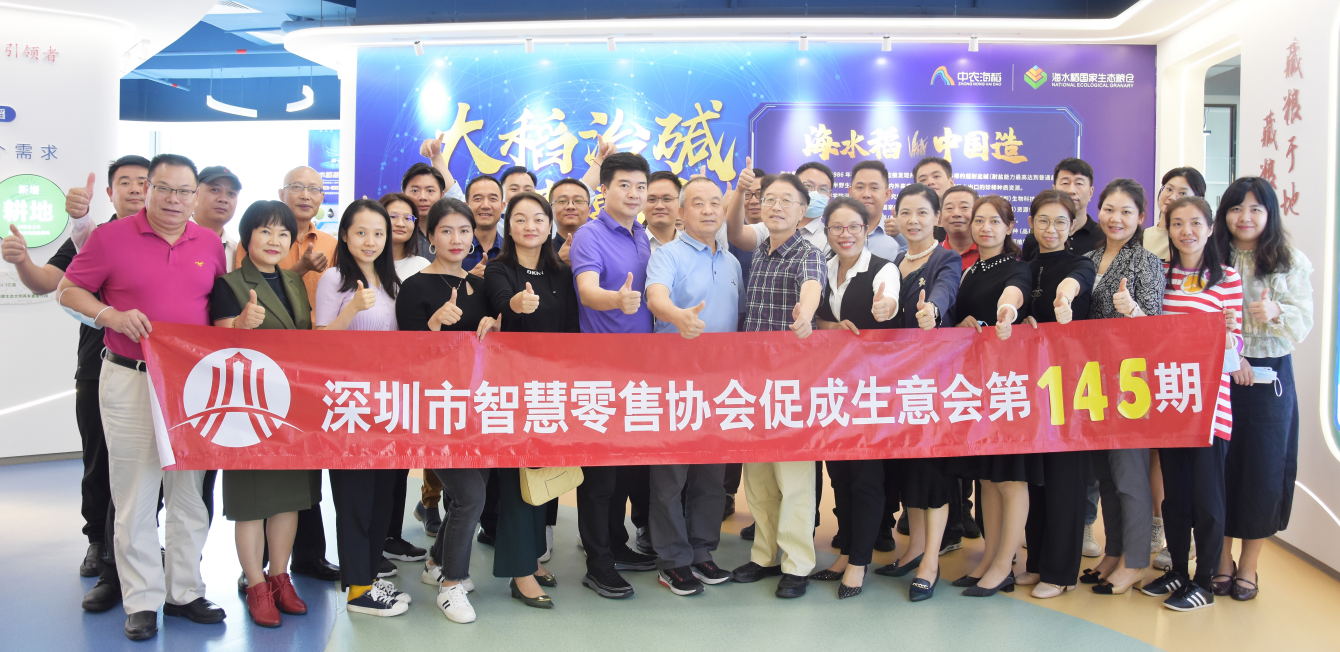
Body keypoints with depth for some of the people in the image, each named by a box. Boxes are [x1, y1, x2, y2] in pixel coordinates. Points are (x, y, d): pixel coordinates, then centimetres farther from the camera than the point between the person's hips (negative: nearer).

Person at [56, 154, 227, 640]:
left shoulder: (210, 244, 8)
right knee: (135, 495, 1)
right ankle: (142, 601, 11)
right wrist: (112, 315, -14)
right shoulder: (111, 237, -2)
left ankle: (184, 591, 21)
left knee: (190, 494, 9)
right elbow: (69, 290, 3)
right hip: (130, 380, -3)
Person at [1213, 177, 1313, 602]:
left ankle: (1249, 564, 21)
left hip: (1270, 378, 0)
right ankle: (1222, 559, 20)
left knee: (1263, 468, 5)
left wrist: (1275, 313, -23)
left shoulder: (1292, 263, 3)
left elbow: (1304, 324, -4)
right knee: (1219, 466, 3)